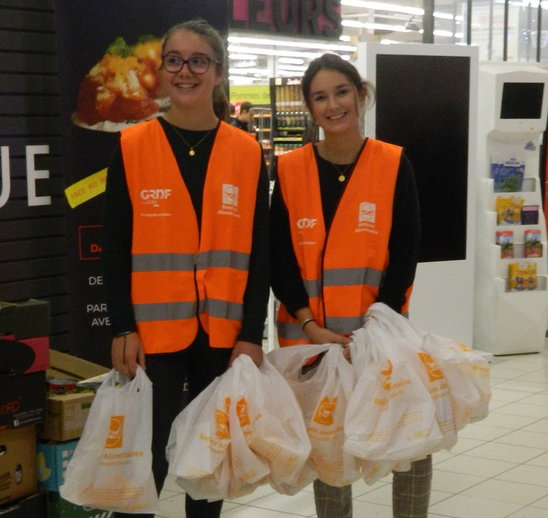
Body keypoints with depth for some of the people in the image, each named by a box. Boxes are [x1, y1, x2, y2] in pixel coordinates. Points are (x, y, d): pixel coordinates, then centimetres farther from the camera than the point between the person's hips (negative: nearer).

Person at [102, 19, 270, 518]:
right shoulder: (131, 146, 0)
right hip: (155, 332, -2)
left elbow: (259, 253, 3)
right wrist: (123, 328, -7)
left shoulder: (247, 152, 3)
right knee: (148, 459, -3)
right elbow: (116, 247, 0)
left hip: (225, 334, 2)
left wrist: (251, 335, -3)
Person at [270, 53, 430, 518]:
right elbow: (279, 258, 0)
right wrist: (311, 327, -11)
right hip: (310, 337, 1)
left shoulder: (394, 165, -1)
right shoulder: (290, 170, 1)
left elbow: (405, 255, -4)